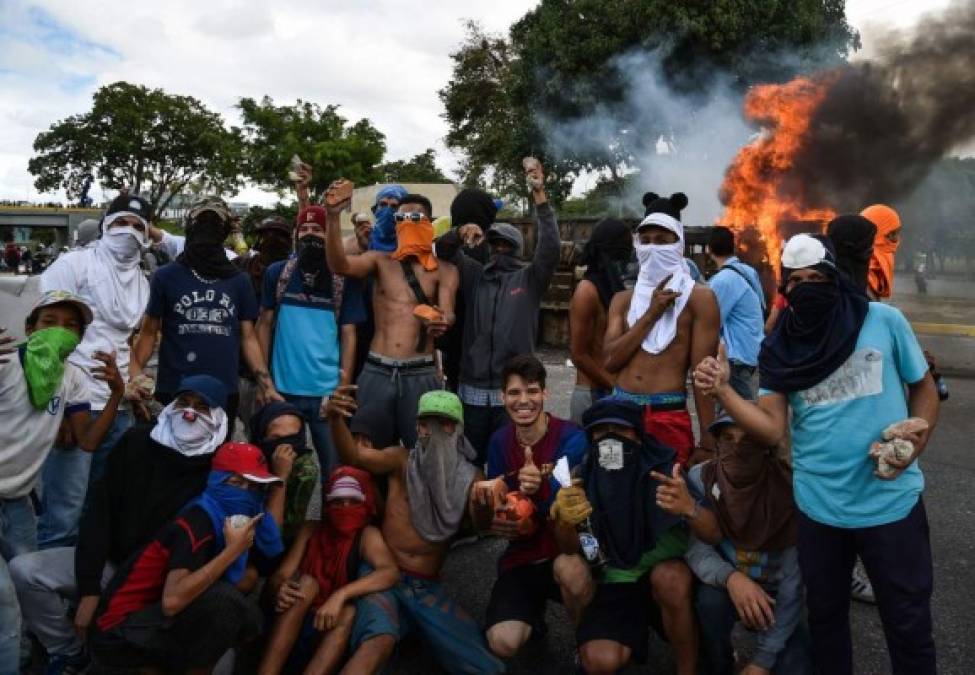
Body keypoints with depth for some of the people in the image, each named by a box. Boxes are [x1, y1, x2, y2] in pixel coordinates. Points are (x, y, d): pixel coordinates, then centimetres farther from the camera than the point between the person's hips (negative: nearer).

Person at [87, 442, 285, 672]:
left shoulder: (225, 521, 2)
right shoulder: (198, 523, -22)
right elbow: (172, 601, -34)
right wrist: (233, 550, -28)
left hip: (155, 623, 8)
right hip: (118, 633, -8)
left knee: (248, 616, -2)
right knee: (223, 598, -25)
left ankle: (155, 666, 10)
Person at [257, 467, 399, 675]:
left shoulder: (367, 535, -8)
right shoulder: (312, 530, 3)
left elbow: (391, 572, -27)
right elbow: (281, 574, -3)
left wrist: (340, 595, -38)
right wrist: (281, 588, -28)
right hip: (298, 621, 3)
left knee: (349, 611, -31)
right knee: (307, 583, -23)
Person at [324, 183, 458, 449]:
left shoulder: (444, 271, 5)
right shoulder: (381, 261, 8)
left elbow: (447, 314, -9)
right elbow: (339, 264, -9)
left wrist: (441, 323, -34)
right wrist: (333, 216, -23)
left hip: (420, 374, -1)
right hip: (376, 372, 1)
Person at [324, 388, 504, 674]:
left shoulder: (468, 476, 9)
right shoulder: (403, 460, 4)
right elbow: (355, 456, -11)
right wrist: (335, 420, -31)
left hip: (428, 588, 3)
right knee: (379, 642, -35)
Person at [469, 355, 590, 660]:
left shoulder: (570, 438, -15)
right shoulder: (500, 442, -2)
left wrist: (541, 488, -43)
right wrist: (483, 503, -22)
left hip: (565, 548, -3)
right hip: (522, 555, 3)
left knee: (569, 568, -39)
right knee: (504, 644, -19)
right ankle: (534, 611, 18)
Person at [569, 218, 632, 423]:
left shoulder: (612, 286, 10)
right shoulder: (587, 290, -12)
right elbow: (579, 354, -13)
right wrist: (618, 386, -11)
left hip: (611, 392, 7)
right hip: (593, 394, -7)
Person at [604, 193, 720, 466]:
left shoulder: (698, 297, -2)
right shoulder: (623, 299, 12)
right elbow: (610, 360, -1)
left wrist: (707, 442, -10)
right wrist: (651, 313, -7)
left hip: (669, 417, -4)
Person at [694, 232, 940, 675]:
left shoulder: (884, 322, -7)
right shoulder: (780, 350, -2)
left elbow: (923, 387, 4)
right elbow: (771, 429, -9)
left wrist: (916, 441, -13)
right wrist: (721, 391, -24)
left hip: (892, 501, -2)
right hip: (818, 507, 2)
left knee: (908, 624, 13)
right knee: (825, 617, 20)